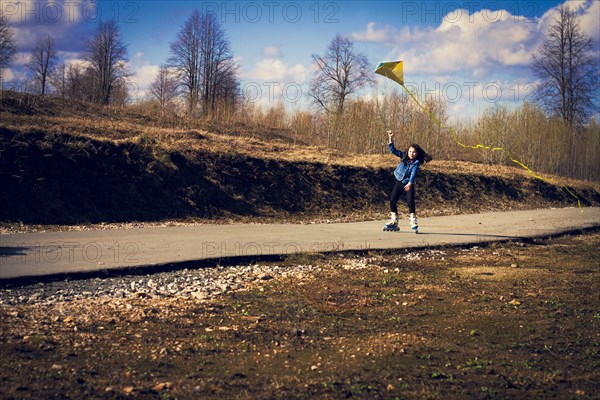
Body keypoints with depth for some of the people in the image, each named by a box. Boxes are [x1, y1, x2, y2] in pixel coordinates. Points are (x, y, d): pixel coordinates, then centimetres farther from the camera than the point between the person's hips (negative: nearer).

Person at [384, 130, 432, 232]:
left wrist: (410, 183, -43)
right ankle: (393, 222, 12)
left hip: (408, 185, -4)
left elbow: (414, 173, -27)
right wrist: (390, 139, -15)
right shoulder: (404, 157, -1)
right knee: (392, 201, 2)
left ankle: (413, 223, -11)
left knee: (410, 202, -15)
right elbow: (393, 150, -3)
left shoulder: (416, 163, -13)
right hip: (399, 182, 5)